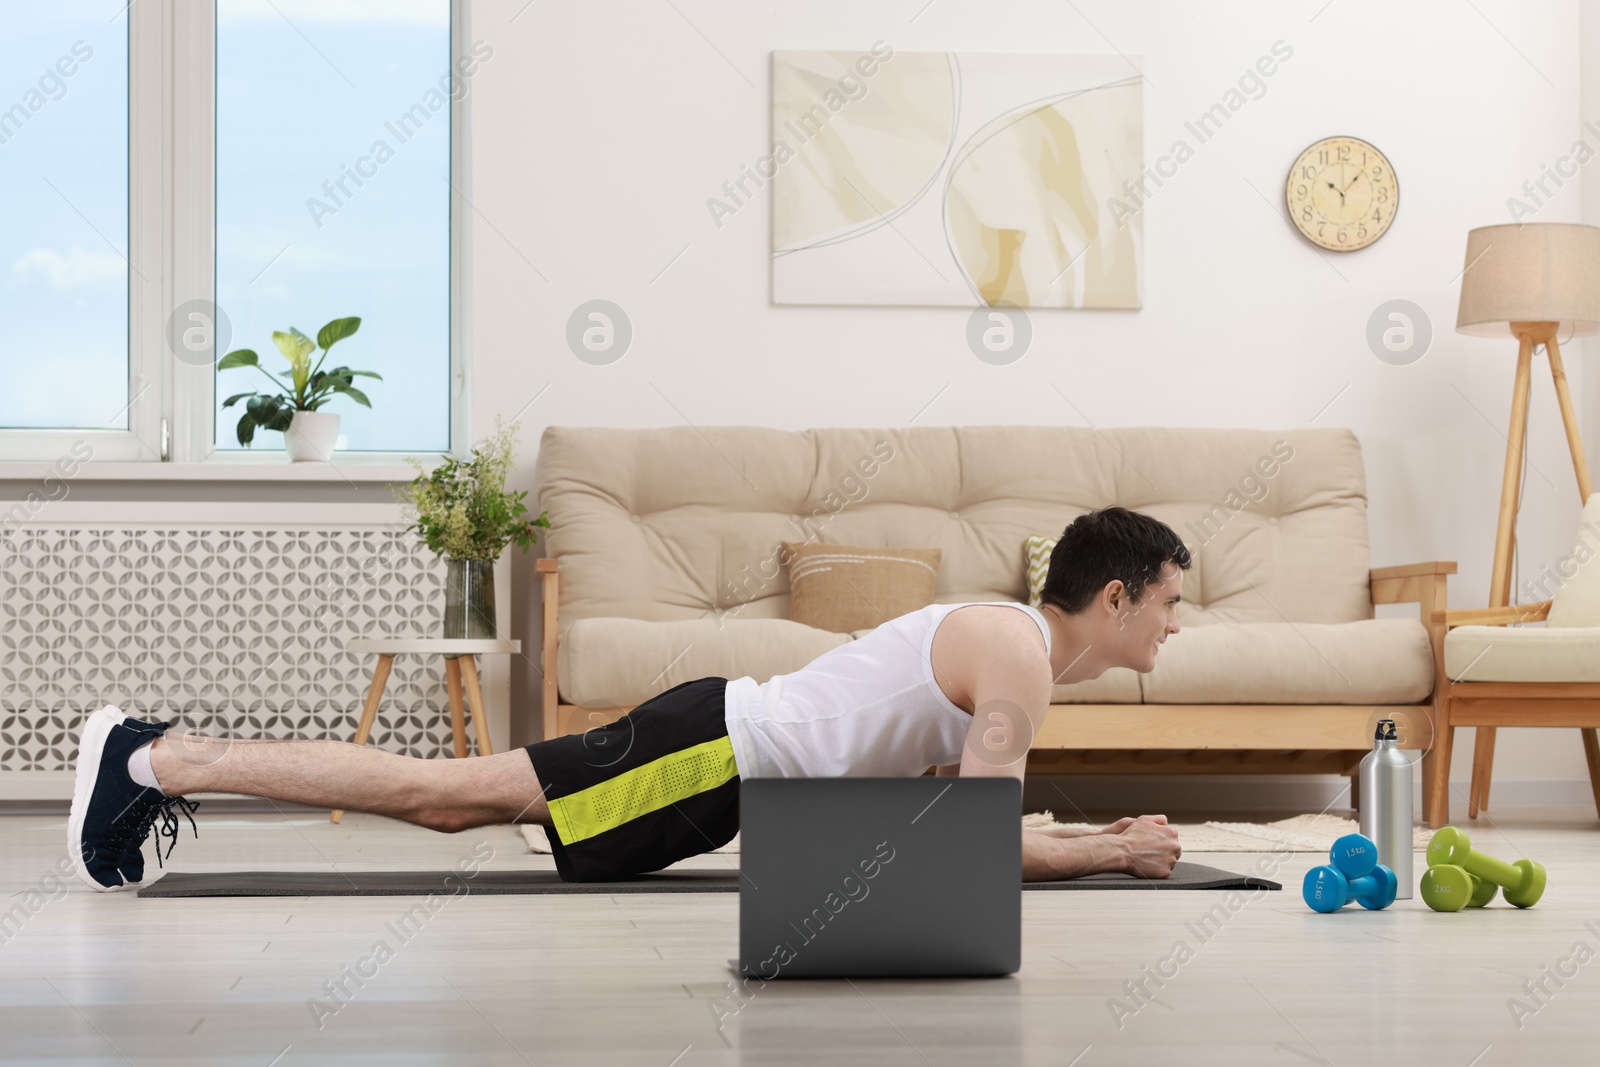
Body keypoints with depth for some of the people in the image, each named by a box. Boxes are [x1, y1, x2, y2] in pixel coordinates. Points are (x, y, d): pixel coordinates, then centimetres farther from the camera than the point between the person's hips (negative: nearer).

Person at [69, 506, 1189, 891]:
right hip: (717, 757, -8)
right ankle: (157, 761, -9)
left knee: (451, 802, 8)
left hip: (728, 747, 8)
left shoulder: (1006, 635, 16)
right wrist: (1109, 852, -10)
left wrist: (1086, 833, 18)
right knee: (446, 792, -10)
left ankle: (166, 756, 9)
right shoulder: (1021, 662, -14)